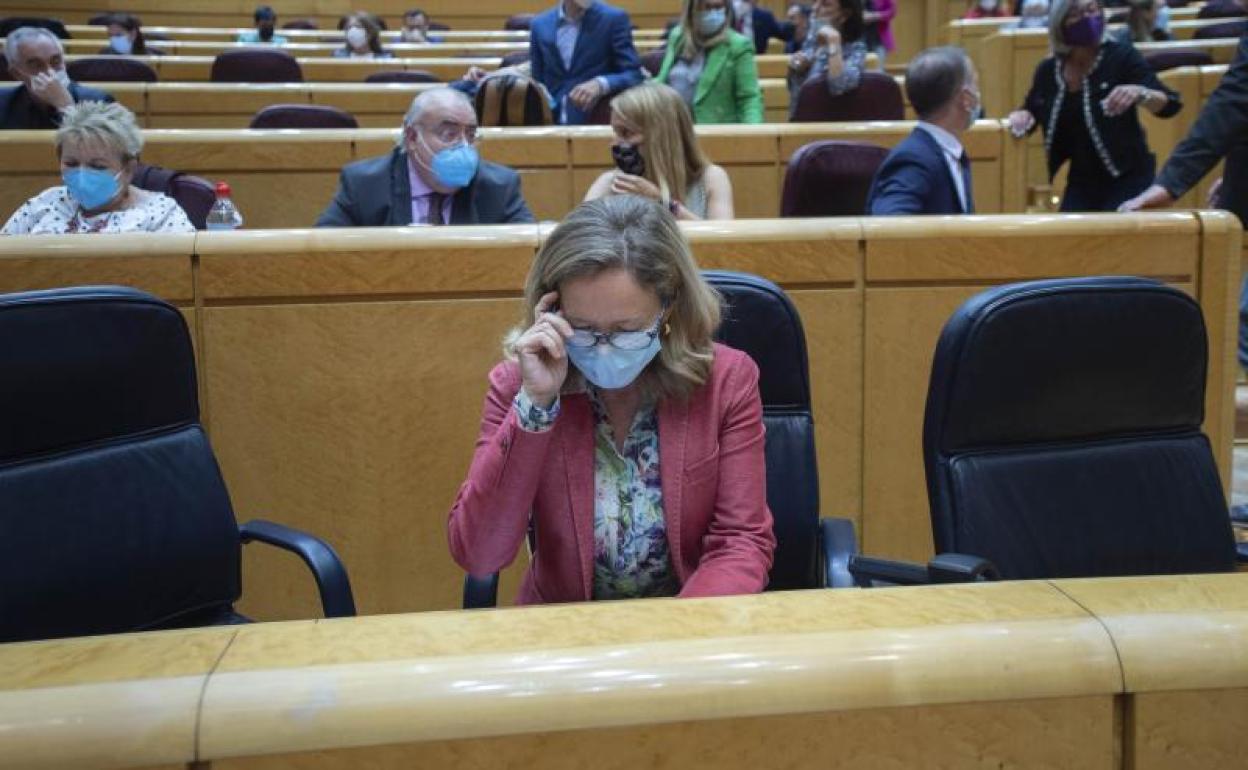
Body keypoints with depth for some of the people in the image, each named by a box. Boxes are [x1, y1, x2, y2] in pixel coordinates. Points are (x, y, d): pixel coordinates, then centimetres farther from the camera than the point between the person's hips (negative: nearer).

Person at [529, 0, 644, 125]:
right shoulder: (539, 25, 8)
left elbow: (634, 75, -7)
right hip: (552, 122, 3)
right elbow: (538, 84, 14)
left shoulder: (614, 19, -2)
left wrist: (600, 84, -24)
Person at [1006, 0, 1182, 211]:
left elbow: (1170, 105, -15)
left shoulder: (1121, 56, -10)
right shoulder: (1048, 71, 2)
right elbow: (1031, 113, 19)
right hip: (1081, 183, 5)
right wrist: (1022, 117, -5)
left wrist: (1139, 94, -35)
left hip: (1128, 179, -4)